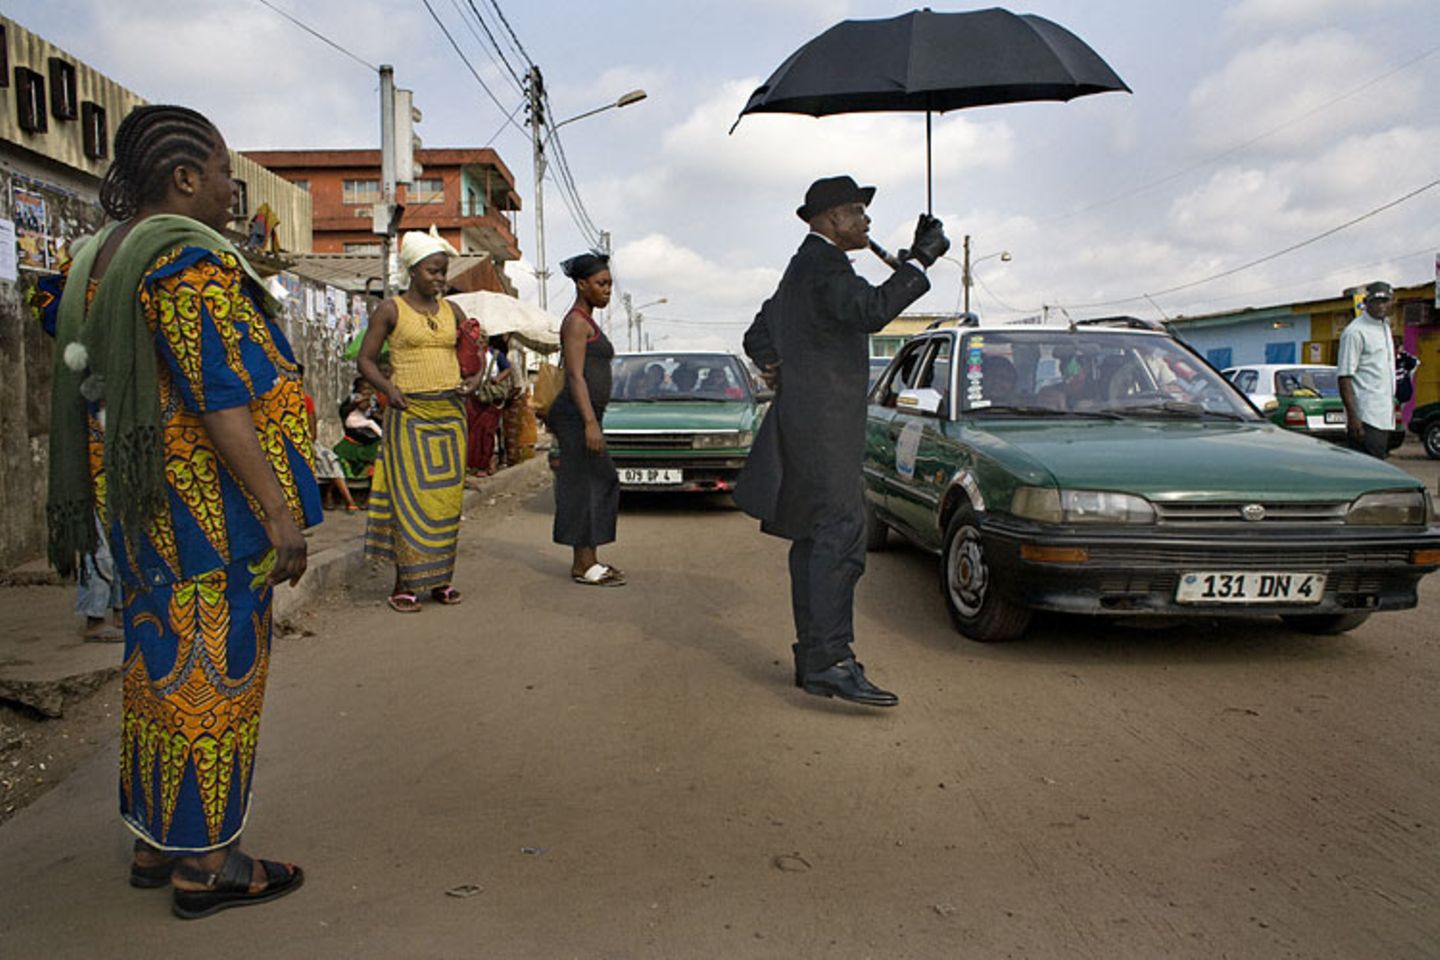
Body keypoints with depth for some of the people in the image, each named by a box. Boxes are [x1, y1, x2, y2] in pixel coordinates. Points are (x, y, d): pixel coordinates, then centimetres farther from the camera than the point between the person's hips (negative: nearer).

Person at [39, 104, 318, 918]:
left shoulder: (108, 255, 13)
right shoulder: (189, 259, -16)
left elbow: (98, 391, 16)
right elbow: (220, 399, -23)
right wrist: (279, 511, -22)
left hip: (148, 501, 10)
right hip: (212, 504, -10)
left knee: (162, 666, 16)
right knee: (213, 674, -1)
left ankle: (154, 842, 27)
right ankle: (204, 865, 10)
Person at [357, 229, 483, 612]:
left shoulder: (451, 311, 12)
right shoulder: (391, 310, 0)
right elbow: (365, 359, 1)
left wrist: (474, 379, 3)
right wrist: (387, 389, -15)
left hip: (450, 412, 5)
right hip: (410, 413, -4)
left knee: (447, 495, 5)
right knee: (410, 496, -6)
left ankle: (440, 577, 13)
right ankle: (404, 583, 0)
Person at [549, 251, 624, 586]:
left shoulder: (586, 322, 19)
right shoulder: (576, 321, -10)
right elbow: (575, 376, -18)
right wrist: (591, 423, -24)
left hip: (584, 416, 10)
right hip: (576, 415, -10)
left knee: (601, 484, 11)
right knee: (584, 486, -7)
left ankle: (587, 559, 17)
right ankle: (583, 565, -1)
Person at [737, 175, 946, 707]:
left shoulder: (801, 268, 23)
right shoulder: (823, 263, -10)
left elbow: (757, 335, 28)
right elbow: (872, 310, -27)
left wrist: (774, 366, 10)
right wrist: (921, 258, -20)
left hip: (811, 425, 11)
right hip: (821, 427, -11)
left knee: (815, 542, 9)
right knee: (840, 538, -16)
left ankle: (812, 659, 13)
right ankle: (830, 662, -19)